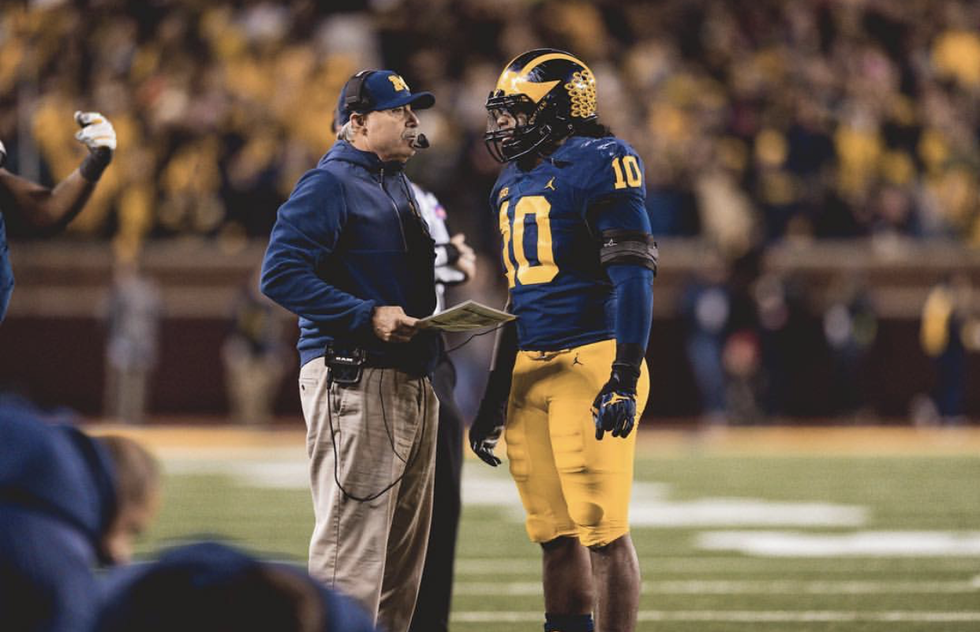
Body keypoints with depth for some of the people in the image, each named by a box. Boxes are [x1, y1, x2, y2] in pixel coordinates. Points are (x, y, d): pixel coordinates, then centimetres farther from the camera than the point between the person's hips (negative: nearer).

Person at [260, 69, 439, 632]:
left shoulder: (400, 186, 21)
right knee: (352, 547, -13)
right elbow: (282, 274, -16)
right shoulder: (329, 185, -7)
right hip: (353, 379, -10)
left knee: (404, 556, 12)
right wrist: (369, 316, -22)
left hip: (412, 382, 10)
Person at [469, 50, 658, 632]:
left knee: (603, 532, -8)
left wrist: (625, 380, -20)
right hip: (529, 369, 8)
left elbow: (633, 276, -13)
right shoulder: (514, 183, 19)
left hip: (591, 363, -8)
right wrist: (496, 396, 24)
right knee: (556, 535, 8)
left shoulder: (599, 165, -7)